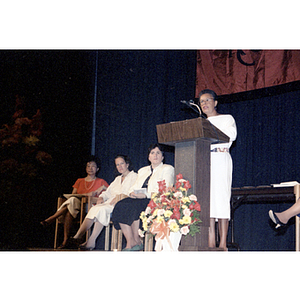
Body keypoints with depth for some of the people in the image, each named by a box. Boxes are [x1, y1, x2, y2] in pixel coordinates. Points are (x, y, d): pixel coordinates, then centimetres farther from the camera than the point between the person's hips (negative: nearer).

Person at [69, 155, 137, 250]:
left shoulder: (134, 176, 11)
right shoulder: (117, 179, 33)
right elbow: (108, 192, 26)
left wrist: (120, 197, -20)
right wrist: (101, 197, 3)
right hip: (110, 203, 6)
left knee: (102, 210, -33)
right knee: (94, 209, -25)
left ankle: (91, 241, -36)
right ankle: (77, 236, -38)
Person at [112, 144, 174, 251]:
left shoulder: (168, 169, 7)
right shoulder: (142, 170, 29)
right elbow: (135, 187, 21)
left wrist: (146, 195, -19)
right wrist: (132, 192, -5)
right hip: (138, 200, 6)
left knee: (134, 207, -34)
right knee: (120, 206, -25)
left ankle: (137, 241, -20)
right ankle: (129, 243, -26)